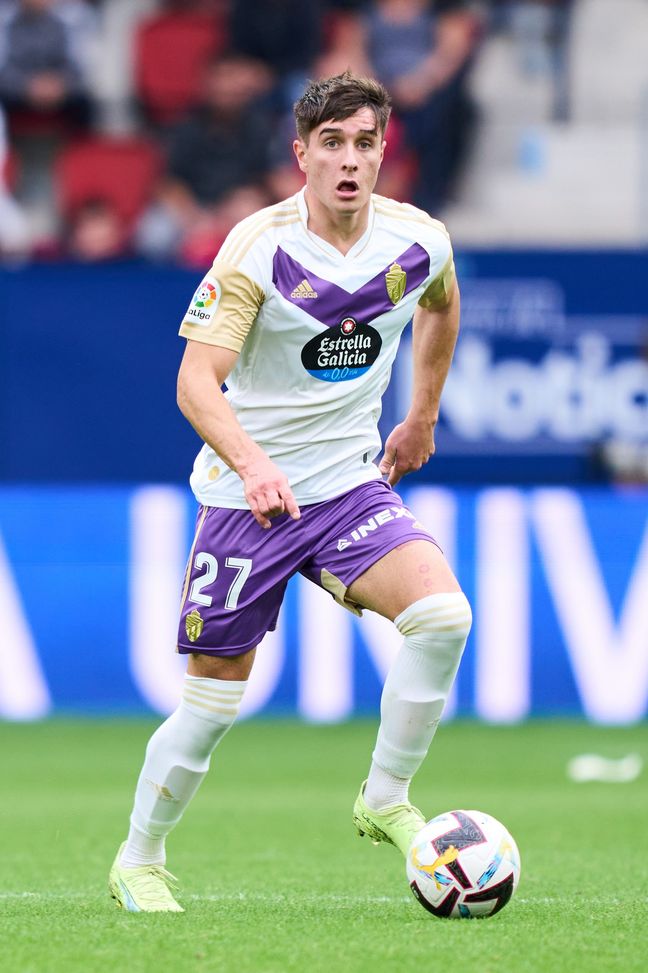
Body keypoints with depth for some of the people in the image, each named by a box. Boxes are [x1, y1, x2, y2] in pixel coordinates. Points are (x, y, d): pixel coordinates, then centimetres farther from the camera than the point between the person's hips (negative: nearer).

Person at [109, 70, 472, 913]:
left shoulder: (419, 242, -4)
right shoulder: (257, 247, -17)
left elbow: (442, 306, 22)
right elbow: (196, 380, -23)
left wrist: (422, 418, 24)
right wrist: (251, 464, -39)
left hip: (351, 486, 3)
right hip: (247, 496, -3)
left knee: (442, 613, -22)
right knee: (213, 703, 1)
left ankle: (386, 802, -4)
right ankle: (138, 862, 23)